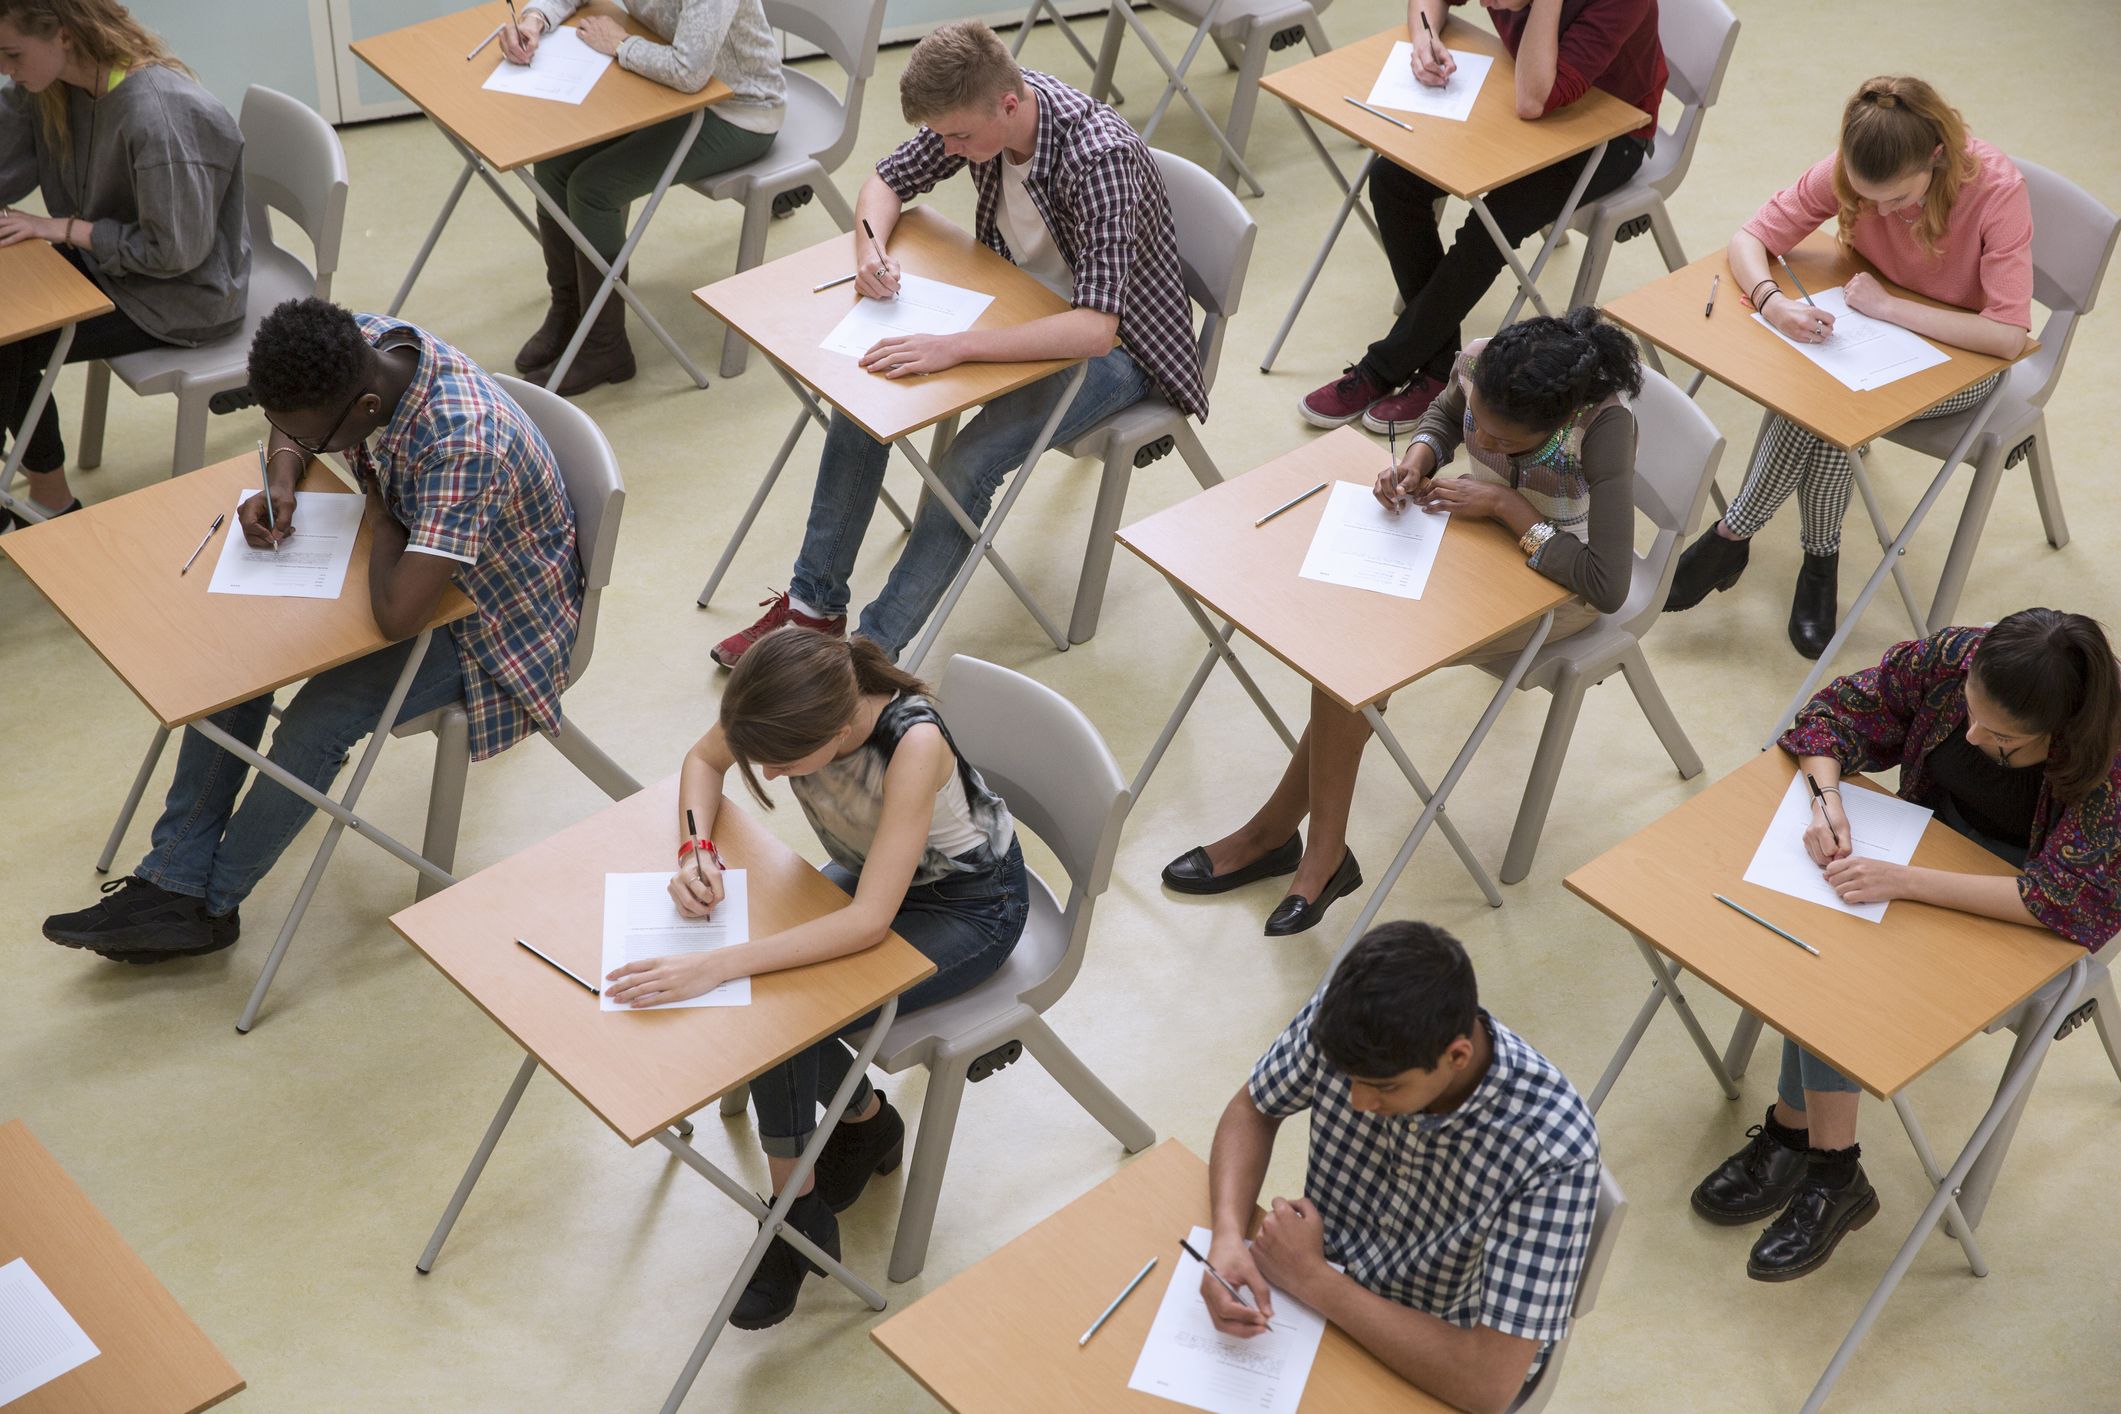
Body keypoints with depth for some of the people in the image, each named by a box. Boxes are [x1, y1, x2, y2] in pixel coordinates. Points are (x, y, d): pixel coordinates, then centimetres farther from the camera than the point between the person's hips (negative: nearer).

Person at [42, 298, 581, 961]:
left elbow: (397, 615, -44)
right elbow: (292, 432, 9)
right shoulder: (358, 346, -16)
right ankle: (172, 881, 1)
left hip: (491, 616, -8)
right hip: (409, 555, 8)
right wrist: (281, 484, -14)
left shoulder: (462, 444, -41)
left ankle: (211, 903, 3)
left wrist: (379, 512, -25)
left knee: (317, 723, -22)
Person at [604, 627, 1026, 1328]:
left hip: (971, 903, -6)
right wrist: (696, 848, -20)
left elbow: (870, 922, -41)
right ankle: (865, 1118, 9)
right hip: (871, 870, 6)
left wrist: (717, 966, -47)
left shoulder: (914, 743, -40)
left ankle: (796, 1218, -1)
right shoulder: (789, 696, -23)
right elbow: (704, 759, 0)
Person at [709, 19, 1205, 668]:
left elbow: (1095, 329, -42)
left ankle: (872, 651, -13)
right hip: (1023, 302, 7)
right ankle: (813, 604, 3)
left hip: (1114, 343, -7)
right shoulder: (974, 110, -14)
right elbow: (888, 181, 5)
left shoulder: (1100, 157, -35)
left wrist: (955, 346, -48)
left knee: (965, 468, -26)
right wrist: (871, 246, -18)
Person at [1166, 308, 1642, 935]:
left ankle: (1274, 830, -4)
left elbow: (1608, 588, -35)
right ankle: (1323, 855, -10)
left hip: (1559, 584, -6)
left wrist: (1508, 507, -31)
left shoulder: (1605, 428, -35)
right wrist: (1418, 458, -15)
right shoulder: (1478, 365, -19)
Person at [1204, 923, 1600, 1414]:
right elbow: (1252, 1110, -2)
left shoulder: (1551, 1150, -34)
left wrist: (1311, 1278, -26)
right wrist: (1228, 1233, -22)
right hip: (1320, 1305, 5)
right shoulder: (1345, 1018, -22)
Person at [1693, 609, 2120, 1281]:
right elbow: (1839, 710, -4)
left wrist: (1904, 879, -39)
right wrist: (1828, 800, -24)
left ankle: (1795, 1129, -10)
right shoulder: (1951, 659, -19)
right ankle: (1828, 1167, -16)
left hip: (2027, 916, -5)